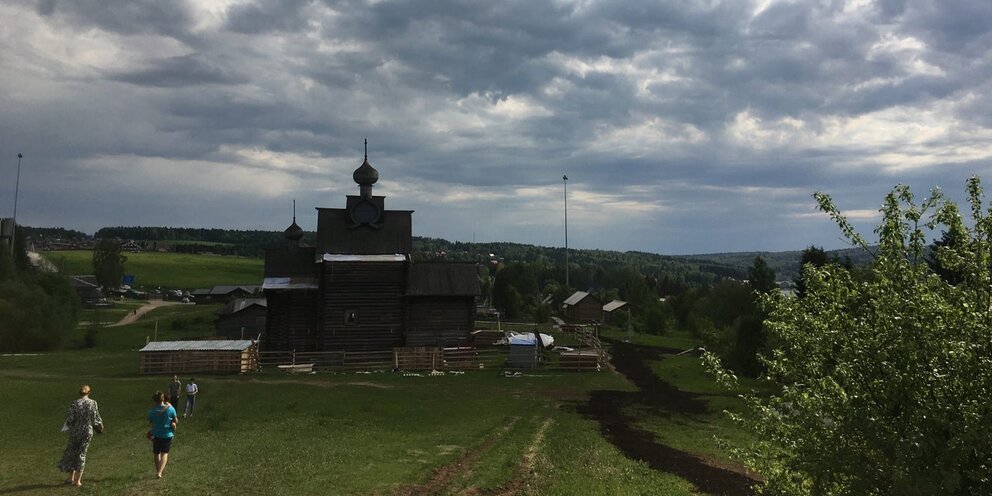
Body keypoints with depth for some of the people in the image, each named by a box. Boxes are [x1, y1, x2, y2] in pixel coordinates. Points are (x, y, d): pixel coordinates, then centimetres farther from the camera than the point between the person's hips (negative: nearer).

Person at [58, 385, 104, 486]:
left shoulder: (74, 404, -11)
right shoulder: (93, 403, -6)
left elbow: (70, 419, -12)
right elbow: (96, 418, -2)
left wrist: (68, 424, 11)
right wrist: (100, 426, 17)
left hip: (75, 431, -1)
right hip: (87, 432, 1)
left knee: (72, 453, 17)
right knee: (82, 454, 10)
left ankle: (71, 478, 24)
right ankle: (78, 480, 12)